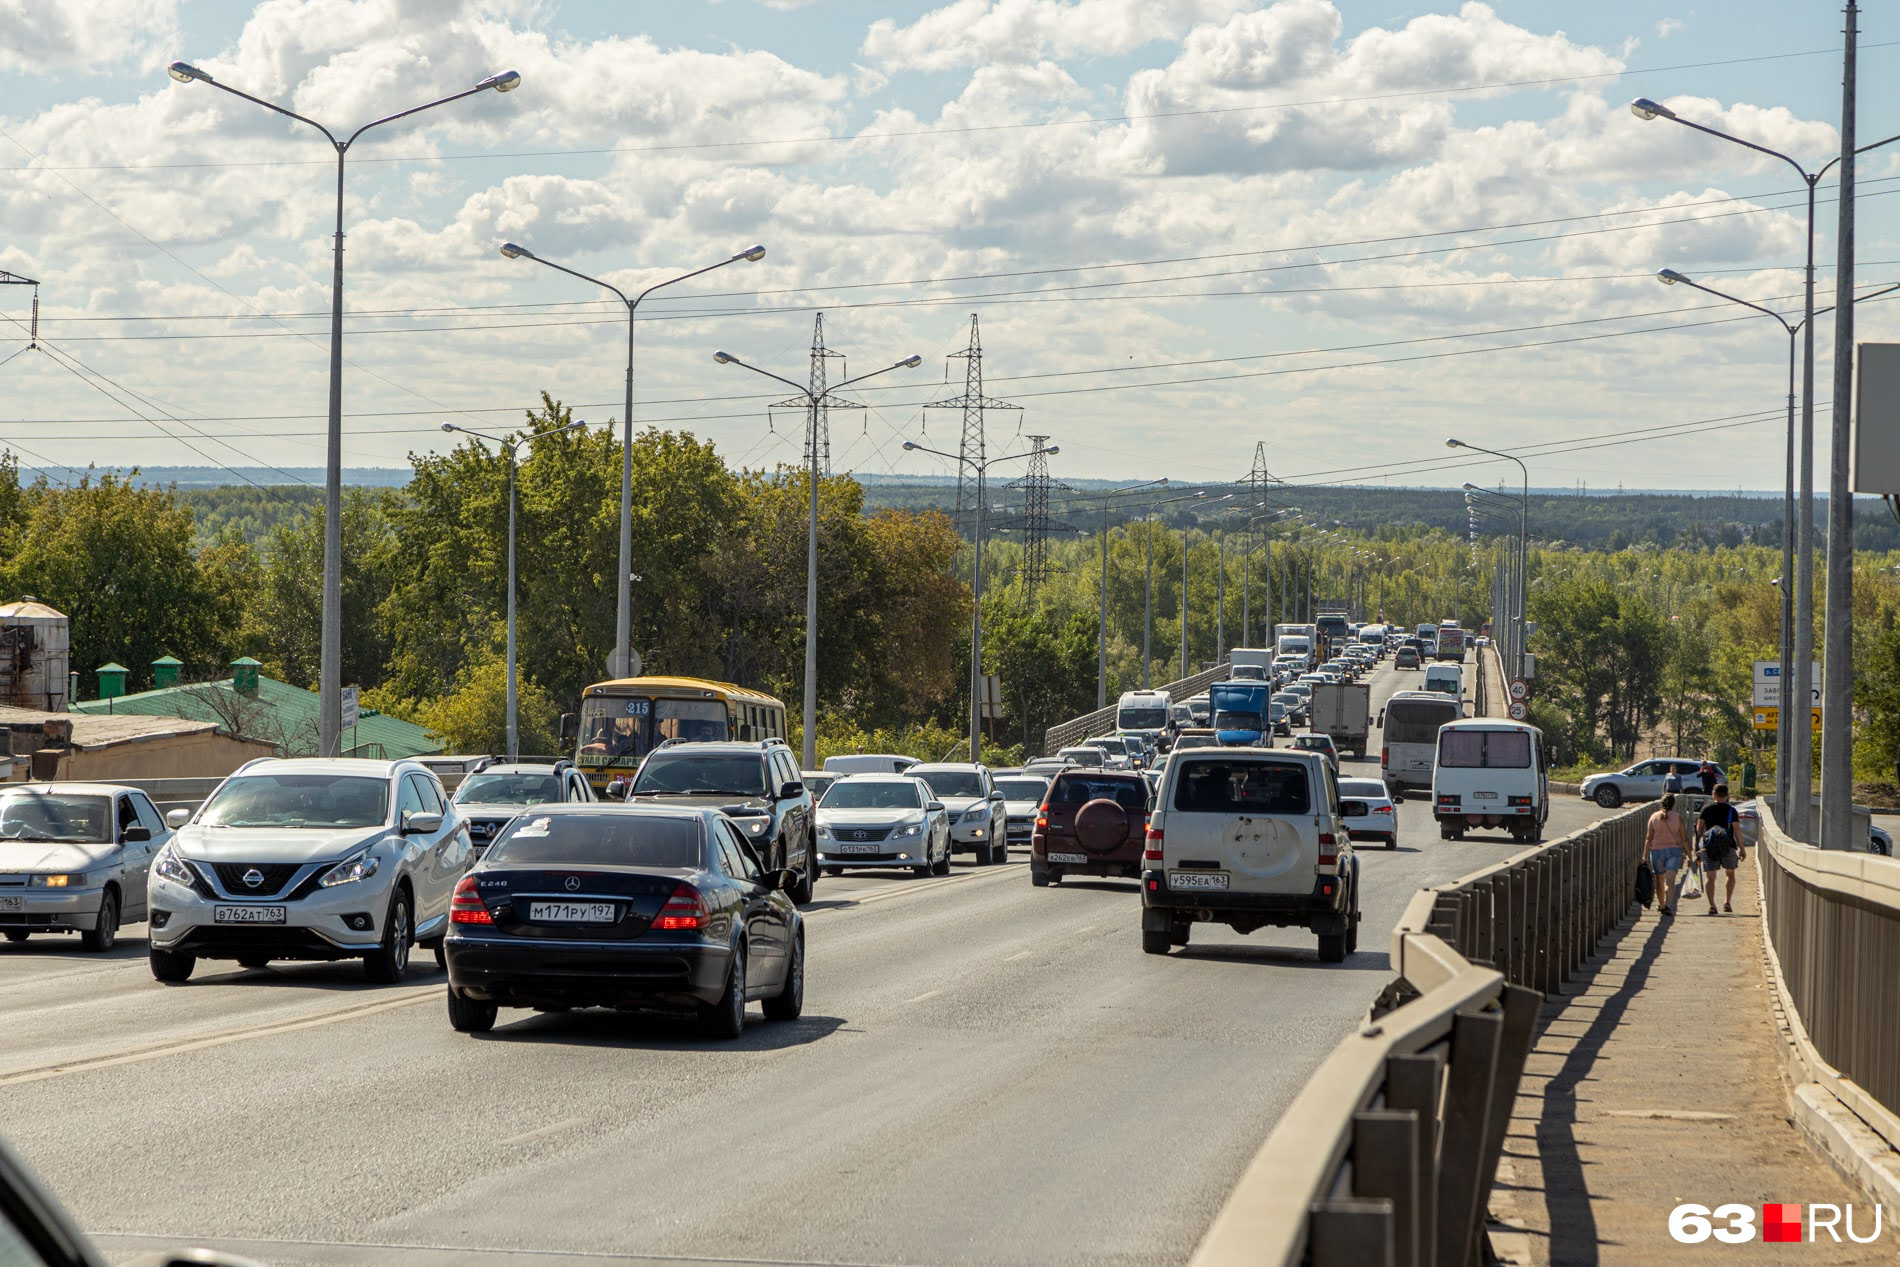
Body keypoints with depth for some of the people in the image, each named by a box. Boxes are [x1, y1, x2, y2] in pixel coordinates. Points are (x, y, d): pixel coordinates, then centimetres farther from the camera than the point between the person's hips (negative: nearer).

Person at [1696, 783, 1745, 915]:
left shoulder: (1706, 809, 5)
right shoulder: (1731, 810, 1)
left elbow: (1699, 828, 2)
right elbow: (1737, 829, -2)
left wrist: (1696, 844, 10)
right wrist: (1742, 848, 2)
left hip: (1709, 846, 0)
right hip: (1728, 846, 0)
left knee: (1710, 876, 2)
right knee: (1730, 874, 18)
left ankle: (1711, 904, -9)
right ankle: (1727, 901, 7)